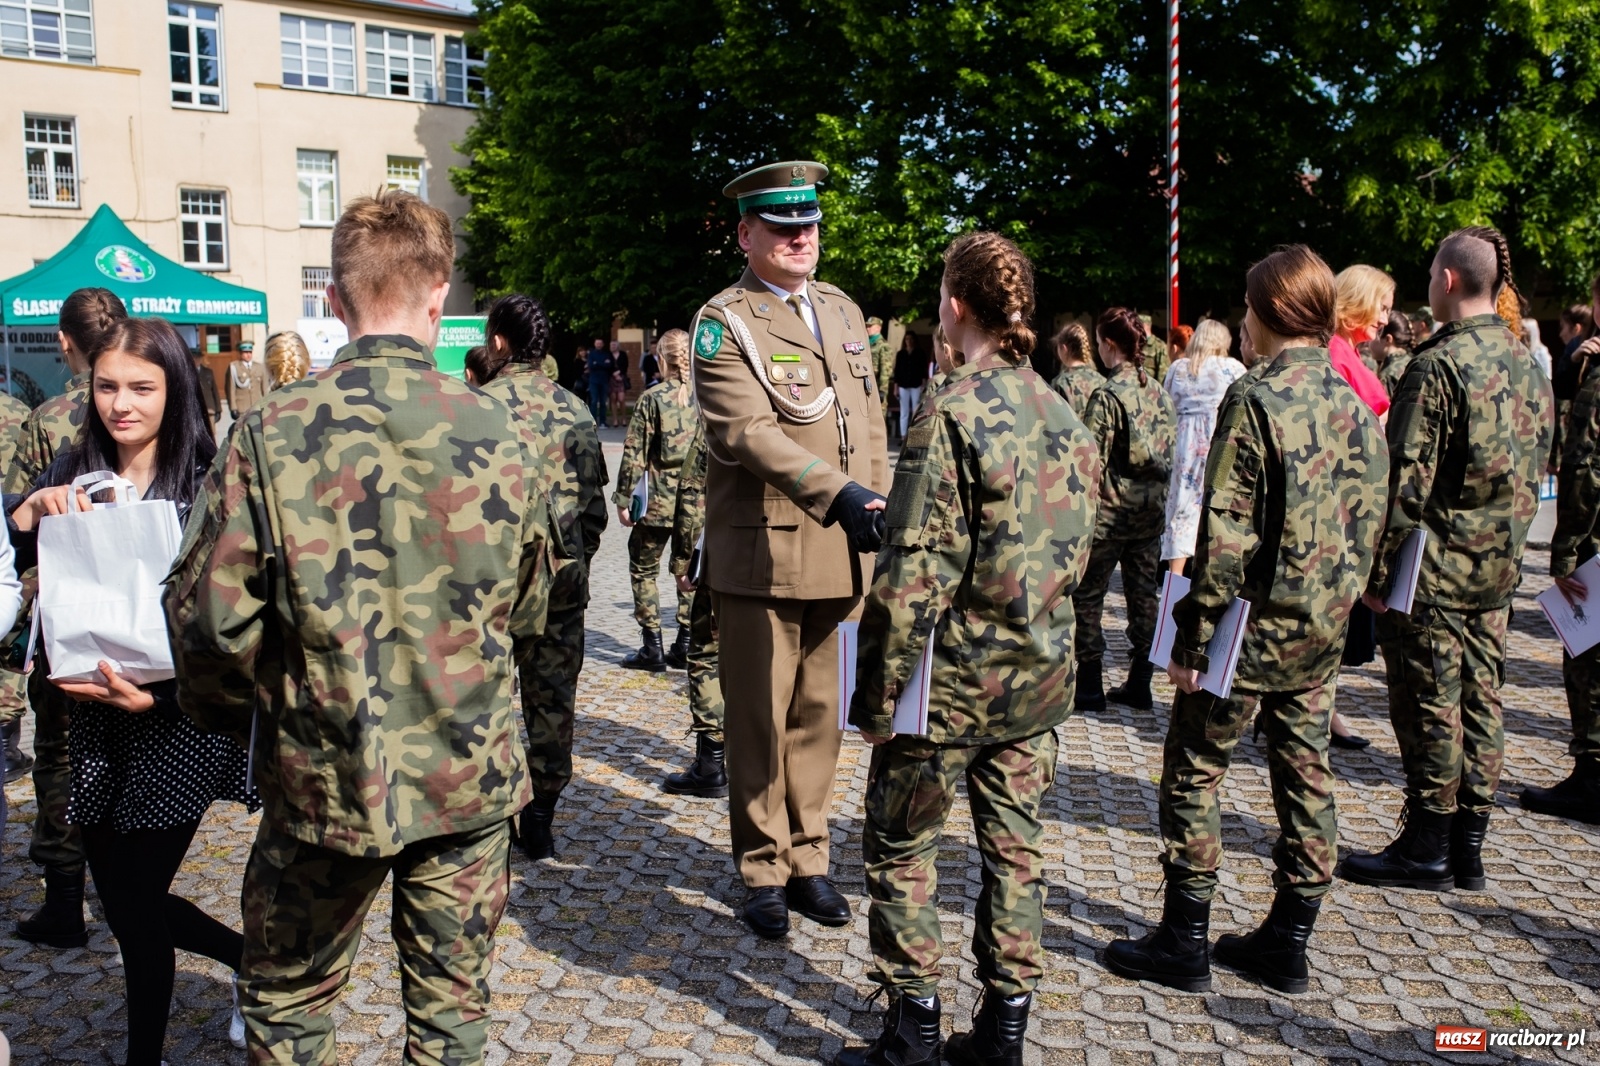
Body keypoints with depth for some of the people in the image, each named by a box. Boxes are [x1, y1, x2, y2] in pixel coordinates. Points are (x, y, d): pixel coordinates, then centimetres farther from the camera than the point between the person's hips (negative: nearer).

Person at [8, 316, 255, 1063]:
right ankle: (255, 959, 41)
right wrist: (29, 511, -19)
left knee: (134, 904, 3)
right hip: (93, 722, 6)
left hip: (178, 723, -5)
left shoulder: (207, 482, -12)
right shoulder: (72, 474, 3)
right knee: (123, 903, 15)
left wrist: (156, 695, -26)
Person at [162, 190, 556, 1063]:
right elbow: (527, 612, 3)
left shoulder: (273, 434, -13)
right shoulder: (495, 431, -7)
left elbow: (209, 613, -10)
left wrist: (236, 717, 10)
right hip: (470, 776, 2)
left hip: (321, 778, -1)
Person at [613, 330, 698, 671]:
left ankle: (652, 649, 8)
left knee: (644, 570, 9)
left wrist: (623, 499, -1)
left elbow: (634, 453, -8)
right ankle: (685, 646, 17)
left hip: (657, 500, -3)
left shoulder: (652, 398, -7)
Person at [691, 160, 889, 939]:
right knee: (758, 721, 5)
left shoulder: (843, 311, 14)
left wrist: (878, 513, 10)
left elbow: (870, 422, 17)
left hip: (836, 554, 6)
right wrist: (839, 493, -30)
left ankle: (807, 860, 27)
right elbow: (744, 430, -20)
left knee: (817, 715, 14)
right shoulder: (723, 323, -6)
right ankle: (763, 872, 20)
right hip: (760, 554, -5)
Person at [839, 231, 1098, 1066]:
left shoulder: (952, 411, -17)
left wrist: (878, 694, -13)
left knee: (900, 848, 10)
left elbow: (915, 568, -19)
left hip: (955, 671, -7)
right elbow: (1077, 547, 11)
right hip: (1040, 672, 7)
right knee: (1016, 848, 15)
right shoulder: (1063, 414, 5)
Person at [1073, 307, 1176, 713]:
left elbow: (1092, 461, -16)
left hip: (1111, 510, -7)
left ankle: (1090, 686, 7)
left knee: (1087, 595, 4)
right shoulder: (1158, 390, 6)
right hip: (1151, 509, 7)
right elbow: (1171, 450, 11)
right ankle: (1139, 683, 20)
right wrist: (1159, 491, 19)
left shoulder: (1107, 395, -14)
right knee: (1144, 595, 12)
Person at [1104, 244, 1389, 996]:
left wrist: (1196, 636, -13)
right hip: (1323, 627, 7)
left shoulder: (1256, 400, -15)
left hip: (1254, 624, -7)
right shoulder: (1356, 404, 6)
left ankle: (1183, 943, 13)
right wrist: (1338, 601, 19)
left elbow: (1226, 533, -18)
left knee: (1194, 772, 5)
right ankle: (1288, 945, 26)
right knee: (1305, 777, 14)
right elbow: (1369, 522, 11)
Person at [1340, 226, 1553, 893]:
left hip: (1435, 565, -8)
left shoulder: (1439, 365, -16)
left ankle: (1428, 849, 12)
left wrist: (1381, 568, -13)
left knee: (1430, 706, 1)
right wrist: (1508, 539, 22)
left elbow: (1409, 479, -18)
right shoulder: (1527, 364, 9)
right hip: (1498, 567, 8)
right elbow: (1537, 469, 16)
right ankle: (1468, 847, 22)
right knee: (1480, 700, 12)